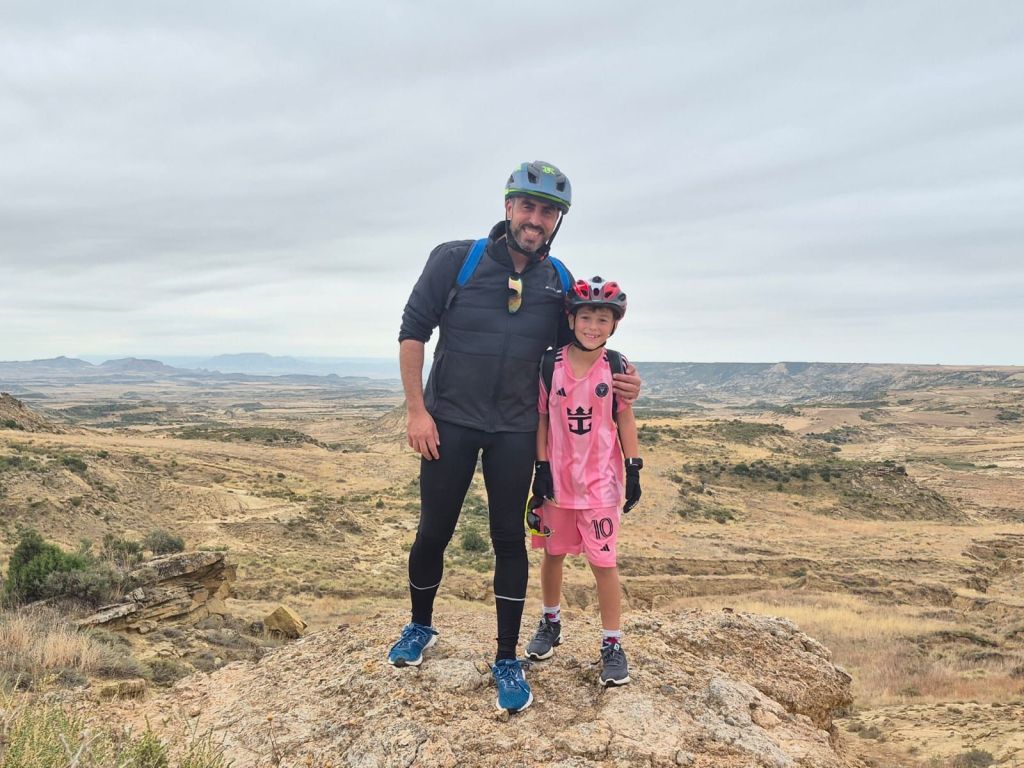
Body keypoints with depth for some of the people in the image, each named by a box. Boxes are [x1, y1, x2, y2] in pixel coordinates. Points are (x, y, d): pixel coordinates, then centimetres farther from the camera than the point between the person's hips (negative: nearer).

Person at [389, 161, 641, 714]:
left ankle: (507, 660, 18)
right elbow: (413, 332, -4)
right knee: (433, 532, 8)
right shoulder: (455, 260, -7)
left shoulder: (559, 282, 2)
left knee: (509, 538, 5)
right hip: (450, 421, -1)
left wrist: (618, 383, -5)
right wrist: (416, 410, -9)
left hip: (515, 430, 2)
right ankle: (420, 626, 35)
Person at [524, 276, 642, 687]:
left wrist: (634, 470, -2)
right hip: (558, 476, 2)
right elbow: (542, 418, 0)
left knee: (603, 560, 1)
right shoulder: (551, 364, -5)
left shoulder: (616, 367, -6)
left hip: (600, 479, -1)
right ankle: (550, 622, 37)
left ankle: (612, 644, 14)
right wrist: (542, 468, -4)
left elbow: (625, 420, 1)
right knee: (553, 553, 15)